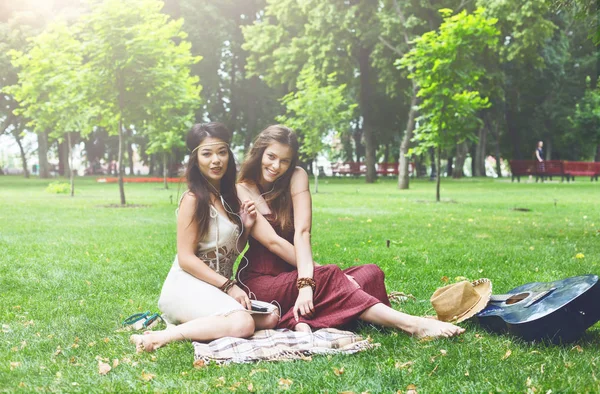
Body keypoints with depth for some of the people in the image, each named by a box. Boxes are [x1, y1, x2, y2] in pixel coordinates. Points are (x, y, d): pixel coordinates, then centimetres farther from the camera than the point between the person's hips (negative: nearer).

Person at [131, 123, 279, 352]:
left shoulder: (228, 197, 12)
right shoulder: (193, 199, -13)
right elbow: (186, 258, -15)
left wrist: (246, 227, 0)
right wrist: (229, 286, -17)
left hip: (218, 287, 9)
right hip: (188, 287, -9)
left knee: (270, 318, -8)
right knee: (242, 323, -30)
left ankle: (188, 324, -3)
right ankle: (163, 337, -22)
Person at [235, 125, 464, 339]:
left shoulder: (297, 177, -1)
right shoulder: (242, 191, -8)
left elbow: (302, 231, -14)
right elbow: (273, 241, -18)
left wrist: (306, 280, -29)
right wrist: (318, 272, -22)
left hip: (292, 273, 5)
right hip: (261, 280, -5)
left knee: (371, 273, -15)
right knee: (327, 277, -31)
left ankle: (300, 318, -40)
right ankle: (412, 324, -39)